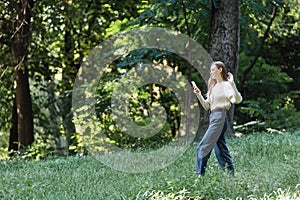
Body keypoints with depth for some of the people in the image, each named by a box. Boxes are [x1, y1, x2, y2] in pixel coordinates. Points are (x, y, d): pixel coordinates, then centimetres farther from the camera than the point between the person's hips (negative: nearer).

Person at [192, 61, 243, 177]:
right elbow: (207, 106, 20)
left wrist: (232, 83, -30)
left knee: (202, 148, -14)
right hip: (213, 117, 10)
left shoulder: (226, 85, -6)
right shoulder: (214, 87, 21)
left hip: (219, 117, -10)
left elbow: (237, 100, -22)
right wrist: (199, 94, 7)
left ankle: (200, 175, -14)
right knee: (221, 151, 9)